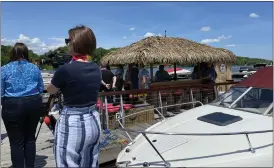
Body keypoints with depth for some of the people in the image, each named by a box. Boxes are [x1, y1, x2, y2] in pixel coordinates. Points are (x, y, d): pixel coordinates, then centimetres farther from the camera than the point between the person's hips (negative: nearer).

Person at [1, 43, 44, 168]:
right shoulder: (35, 68, 6)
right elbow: (41, 88, 9)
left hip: (13, 106, -3)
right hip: (34, 104, 3)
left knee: (16, 142, 6)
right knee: (30, 138, 17)